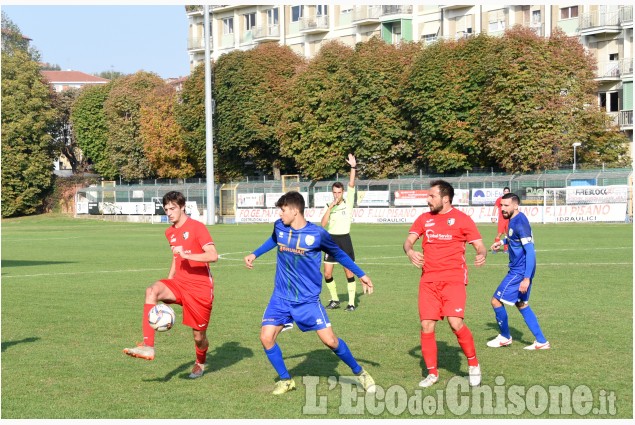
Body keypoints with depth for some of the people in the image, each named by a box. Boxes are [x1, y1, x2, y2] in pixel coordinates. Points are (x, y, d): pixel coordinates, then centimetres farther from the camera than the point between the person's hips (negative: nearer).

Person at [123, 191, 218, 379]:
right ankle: (148, 346, -36)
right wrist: (168, 282, 19)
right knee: (152, 290, -28)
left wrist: (188, 255, -30)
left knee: (199, 336, 3)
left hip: (200, 288, -5)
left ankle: (200, 362, 42)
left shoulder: (197, 227, -11)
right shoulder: (170, 232, 12)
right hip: (179, 284, 5)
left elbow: (213, 256, -20)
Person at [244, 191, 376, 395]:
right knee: (266, 337, -8)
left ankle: (359, 372, 14)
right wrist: (254, 254, 19)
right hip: (281, 297, 4)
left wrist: (361, 275, 7)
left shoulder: (317, 234, -14)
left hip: (308, 299, -3)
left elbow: (338, 254, 4)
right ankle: (285, 380, 14)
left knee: (330, 340, -9)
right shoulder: (279, 227, -4)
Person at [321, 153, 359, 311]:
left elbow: (351, 185, -10)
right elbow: (323, 224, -10)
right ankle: (334, 300, 17)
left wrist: (353, 167, -19)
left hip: (345, 239, -2)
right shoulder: (328, 206, 4)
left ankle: (351, 303, 5)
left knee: (349, 273, -2)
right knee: (327, 274, 0)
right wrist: (331, 206, -16)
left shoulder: (348, 202, 2)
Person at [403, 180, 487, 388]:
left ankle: (473, 364, 5)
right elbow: (408, 240, 8)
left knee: (456, 323, -17)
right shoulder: (424, 219, 11)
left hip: (453, 279, -4)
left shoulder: (461, 219, 0)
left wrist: (481, 255, -24)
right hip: (429, 280, 4)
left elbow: (480, 245, 0)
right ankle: (432, 373, 14)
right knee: (426, 326, -1)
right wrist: (410, 251, -16)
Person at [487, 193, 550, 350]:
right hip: (518, 271, 10)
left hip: (520, 272, -10)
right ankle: (541, 341, 16)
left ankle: (505, 337, 17)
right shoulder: (513, 220, 9)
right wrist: (503, 241, 18)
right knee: (522, 305, 16)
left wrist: (527, 278, -30)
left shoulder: (520, 223, -21)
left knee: (496, 300, -1)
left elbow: (530, 251, -26)